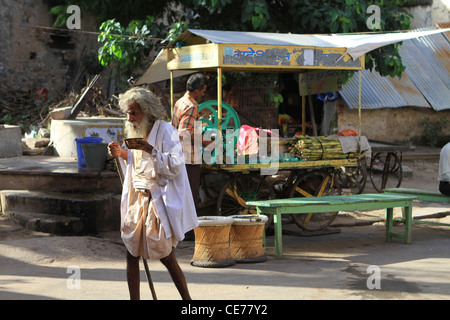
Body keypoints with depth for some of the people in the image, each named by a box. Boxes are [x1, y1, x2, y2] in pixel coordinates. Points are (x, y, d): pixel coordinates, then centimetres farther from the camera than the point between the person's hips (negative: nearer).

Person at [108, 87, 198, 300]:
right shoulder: (134, 131, 11)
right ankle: (134, 300, 15)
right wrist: (122, 154, 4)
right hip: (138, 198, 7)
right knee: (131, 252, 6)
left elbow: (175, 166, -18)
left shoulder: (165, 131, -11)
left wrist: (150, 150, -27)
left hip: (160, 200, -7)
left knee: (165, 255, -5)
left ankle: (187, 299, 8)